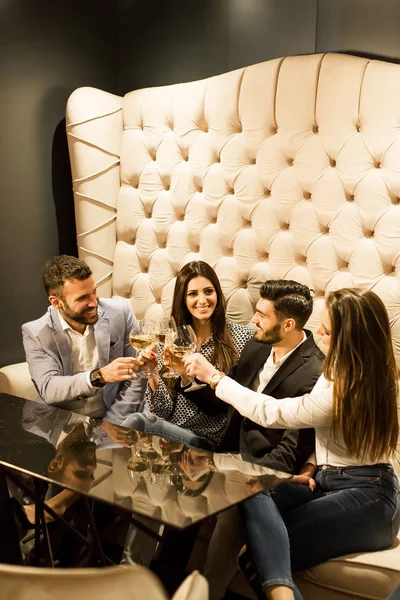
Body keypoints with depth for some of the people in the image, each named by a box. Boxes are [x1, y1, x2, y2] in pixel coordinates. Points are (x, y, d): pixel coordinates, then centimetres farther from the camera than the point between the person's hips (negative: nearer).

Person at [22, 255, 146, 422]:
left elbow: (135, 377, -4)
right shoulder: (35, 333, -7)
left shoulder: (120, 312, -6)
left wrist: (110, 428, -14)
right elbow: (48, 389, -17)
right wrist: (99, 376, -32)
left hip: (110, 420, 0)